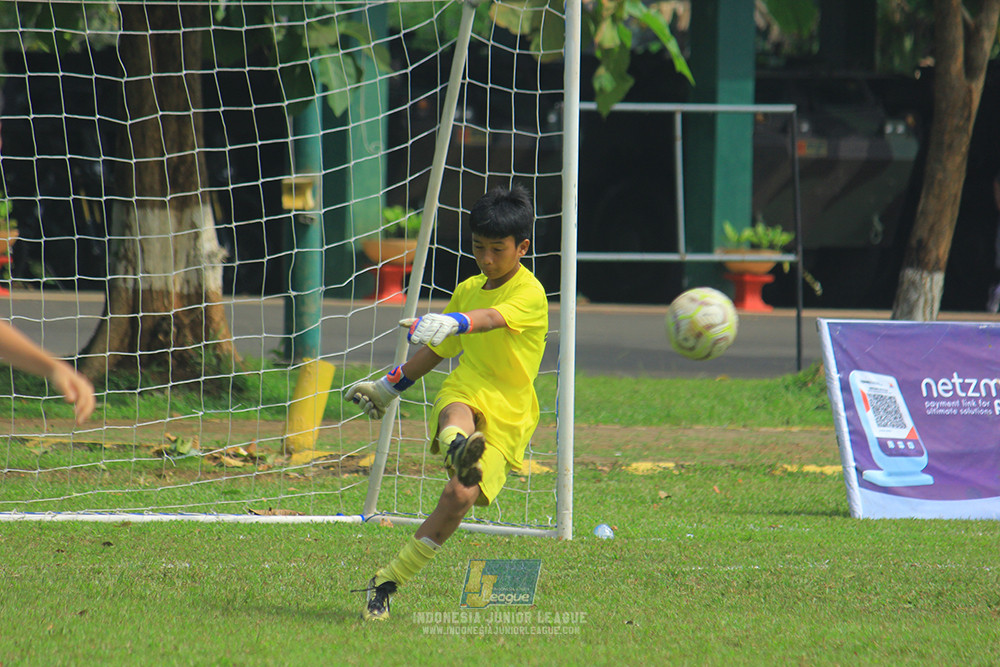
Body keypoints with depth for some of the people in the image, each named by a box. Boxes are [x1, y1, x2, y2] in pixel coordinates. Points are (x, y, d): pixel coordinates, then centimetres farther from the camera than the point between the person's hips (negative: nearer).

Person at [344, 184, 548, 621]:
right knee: (458, 412, -36)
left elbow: (490, 318, -29)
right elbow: (438, 351, 31)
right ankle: (457, 449, -75)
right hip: (463, 391, 4)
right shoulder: (467, 290, 15)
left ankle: (387, 583, -13)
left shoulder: (529, 294, -7)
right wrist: (387, 387, 37)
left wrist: (448, 323, -48)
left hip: (507, 418, -4)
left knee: (461, 496, -22)